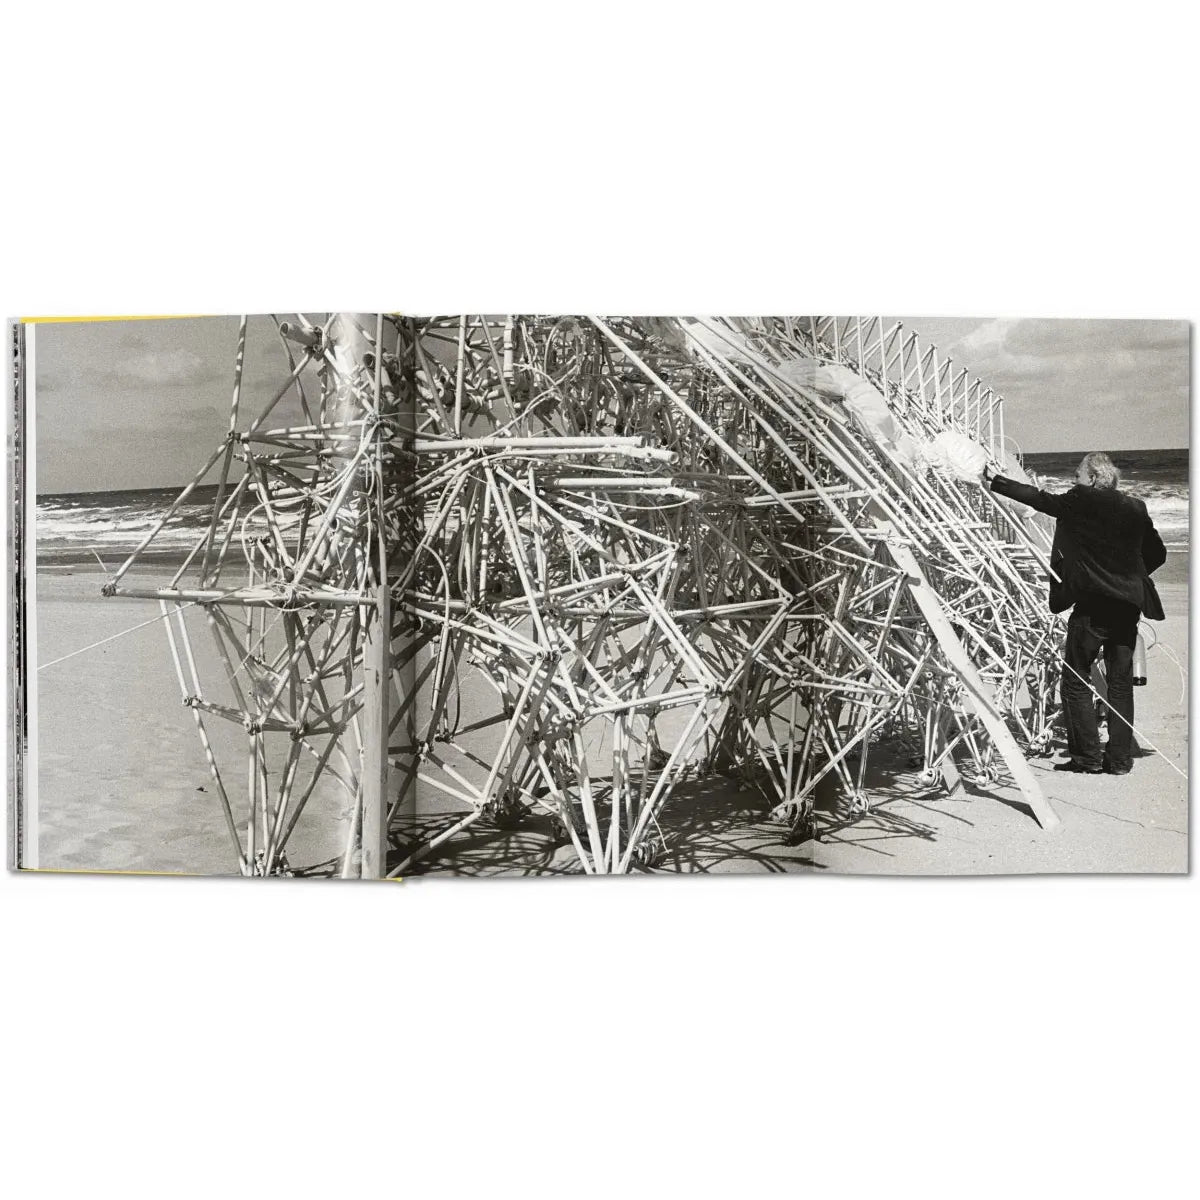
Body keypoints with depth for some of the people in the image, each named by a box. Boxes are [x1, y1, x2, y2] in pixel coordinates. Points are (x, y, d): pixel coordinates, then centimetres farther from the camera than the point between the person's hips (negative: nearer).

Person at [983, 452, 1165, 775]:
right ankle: (1119, 758, 13)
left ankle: (1087, 756, 3)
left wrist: (994, 482, 6)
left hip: (1092, 605, -6)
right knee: (1120, 682, 10)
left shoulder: (1081, 501, -7)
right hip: (1129, 604, 6)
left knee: (1076, 679, 3)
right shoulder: (1135, 508, 9)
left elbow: (1040, 499, -1)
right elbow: (1157, 553, 15)